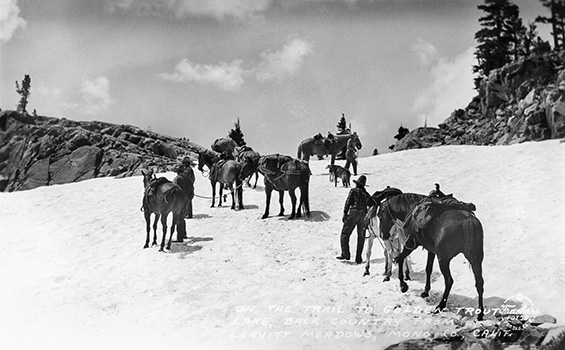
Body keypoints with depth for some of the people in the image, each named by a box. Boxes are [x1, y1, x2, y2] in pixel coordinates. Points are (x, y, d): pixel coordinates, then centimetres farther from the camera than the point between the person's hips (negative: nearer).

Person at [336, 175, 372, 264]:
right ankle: (358, 258, 10)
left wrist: (345, 214, -5)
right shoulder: (366, 194, 13)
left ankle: (345, 254, -7)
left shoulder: (353, 191, 1)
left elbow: (348, 202, -5)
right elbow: (371, 204, 11)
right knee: (361, 237, 11)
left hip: (353, 213, -5)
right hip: (363, 214, 5)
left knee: (345, 234, 1)